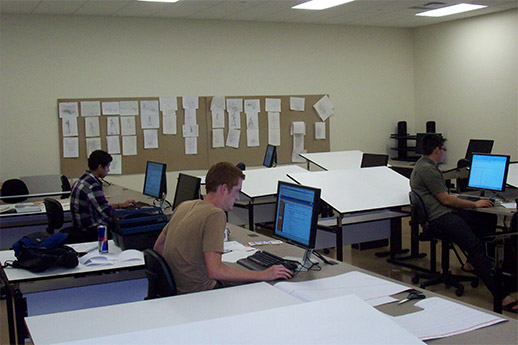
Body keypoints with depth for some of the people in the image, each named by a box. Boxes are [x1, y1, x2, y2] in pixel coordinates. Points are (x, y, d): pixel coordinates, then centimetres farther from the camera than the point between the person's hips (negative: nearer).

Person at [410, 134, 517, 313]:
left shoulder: (427, 165, 21)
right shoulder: (426, 169, -13)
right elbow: (446, 199, -14)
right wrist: (475, 204, -4)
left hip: (445, 211, 11)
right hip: (439, 217, -11)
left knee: (490, 218, 6)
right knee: (476, 246, -24)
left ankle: (472, 263, 13)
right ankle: (503, 296, -33)